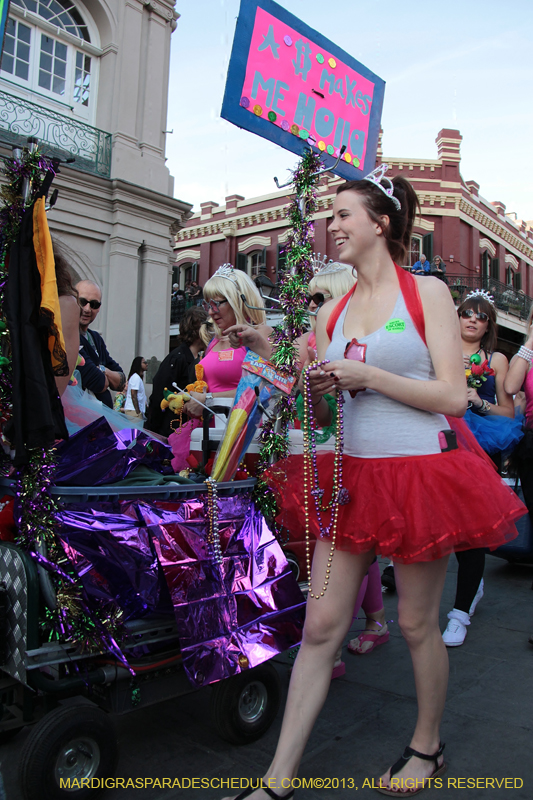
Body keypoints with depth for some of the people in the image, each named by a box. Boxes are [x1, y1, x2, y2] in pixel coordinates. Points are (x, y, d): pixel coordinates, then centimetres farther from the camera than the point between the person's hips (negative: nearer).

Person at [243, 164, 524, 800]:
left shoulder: (427, 293, -1)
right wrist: (316, 392, -8)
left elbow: (453, 397, -9)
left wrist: (368, 376, -15)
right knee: (320, 626, 5)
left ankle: (427, 747, 37)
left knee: (417, 625, 11)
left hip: (419, 474, -4)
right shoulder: (332, 312, 11)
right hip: (351, 477, 4)